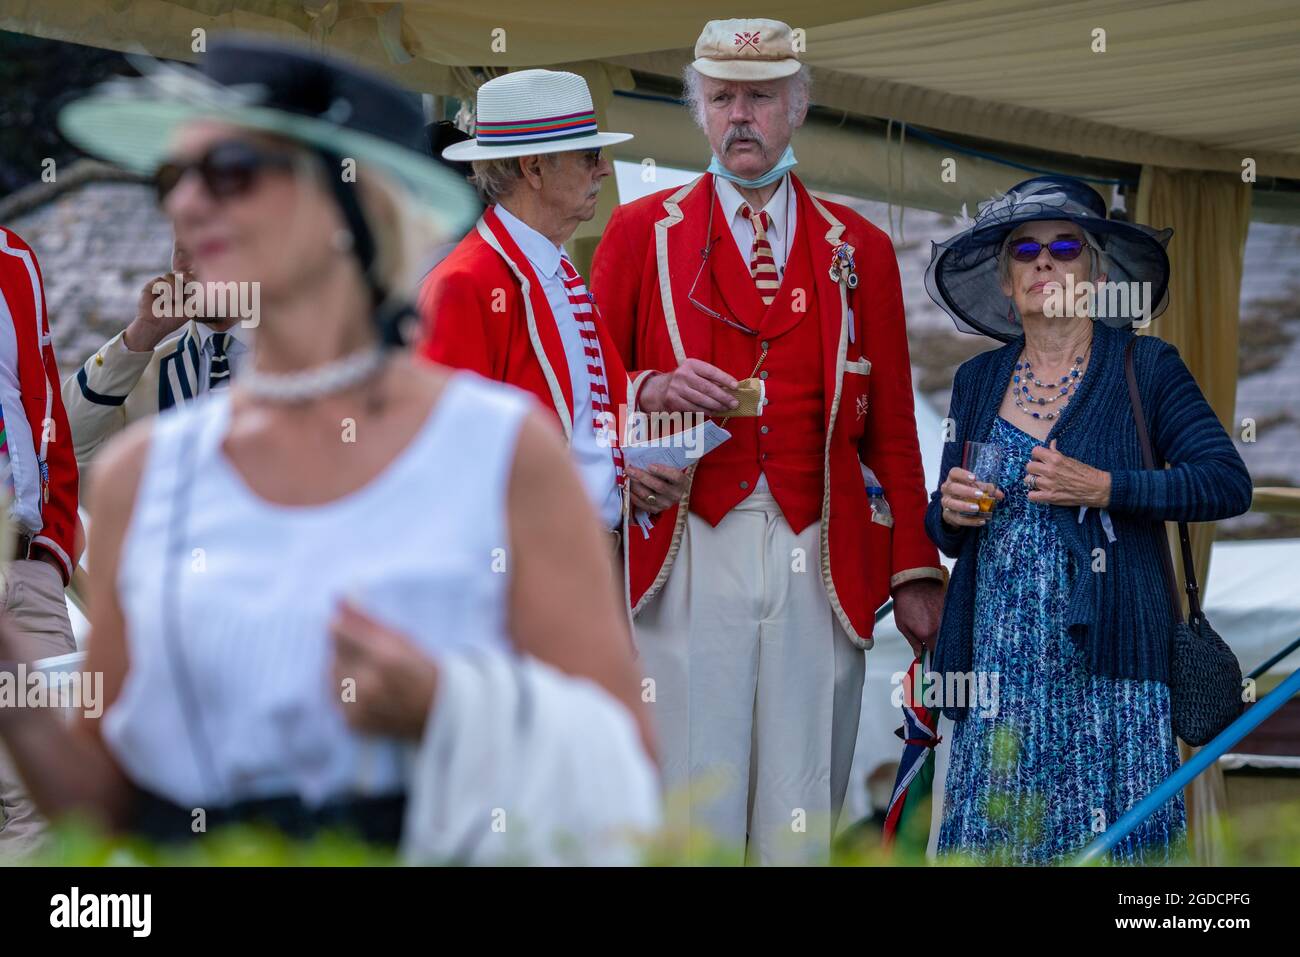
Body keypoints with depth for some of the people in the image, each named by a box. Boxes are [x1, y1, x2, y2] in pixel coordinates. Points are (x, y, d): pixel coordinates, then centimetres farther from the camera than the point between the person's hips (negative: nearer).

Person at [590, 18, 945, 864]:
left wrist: (915, 571, 6)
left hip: (824, 564, 2)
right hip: (688, 562, -1)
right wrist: (654, 392, -11)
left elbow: (891, 427, 12)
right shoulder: (640, 234, 10)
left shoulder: (859, 249, 14)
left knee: (803, 818, 0)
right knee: (691, 809, -6)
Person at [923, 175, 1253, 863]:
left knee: (1114, 842, -8)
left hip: (1106, 658, -3)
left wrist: (1103, 488, -13)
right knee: (995, 840, -4)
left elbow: (1229, 483, -5)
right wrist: (949, 510, -4)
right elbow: (947, 533, 19)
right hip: (1000, 656, 3)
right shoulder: (979, 380, 14)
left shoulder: (1146, 368, 4)